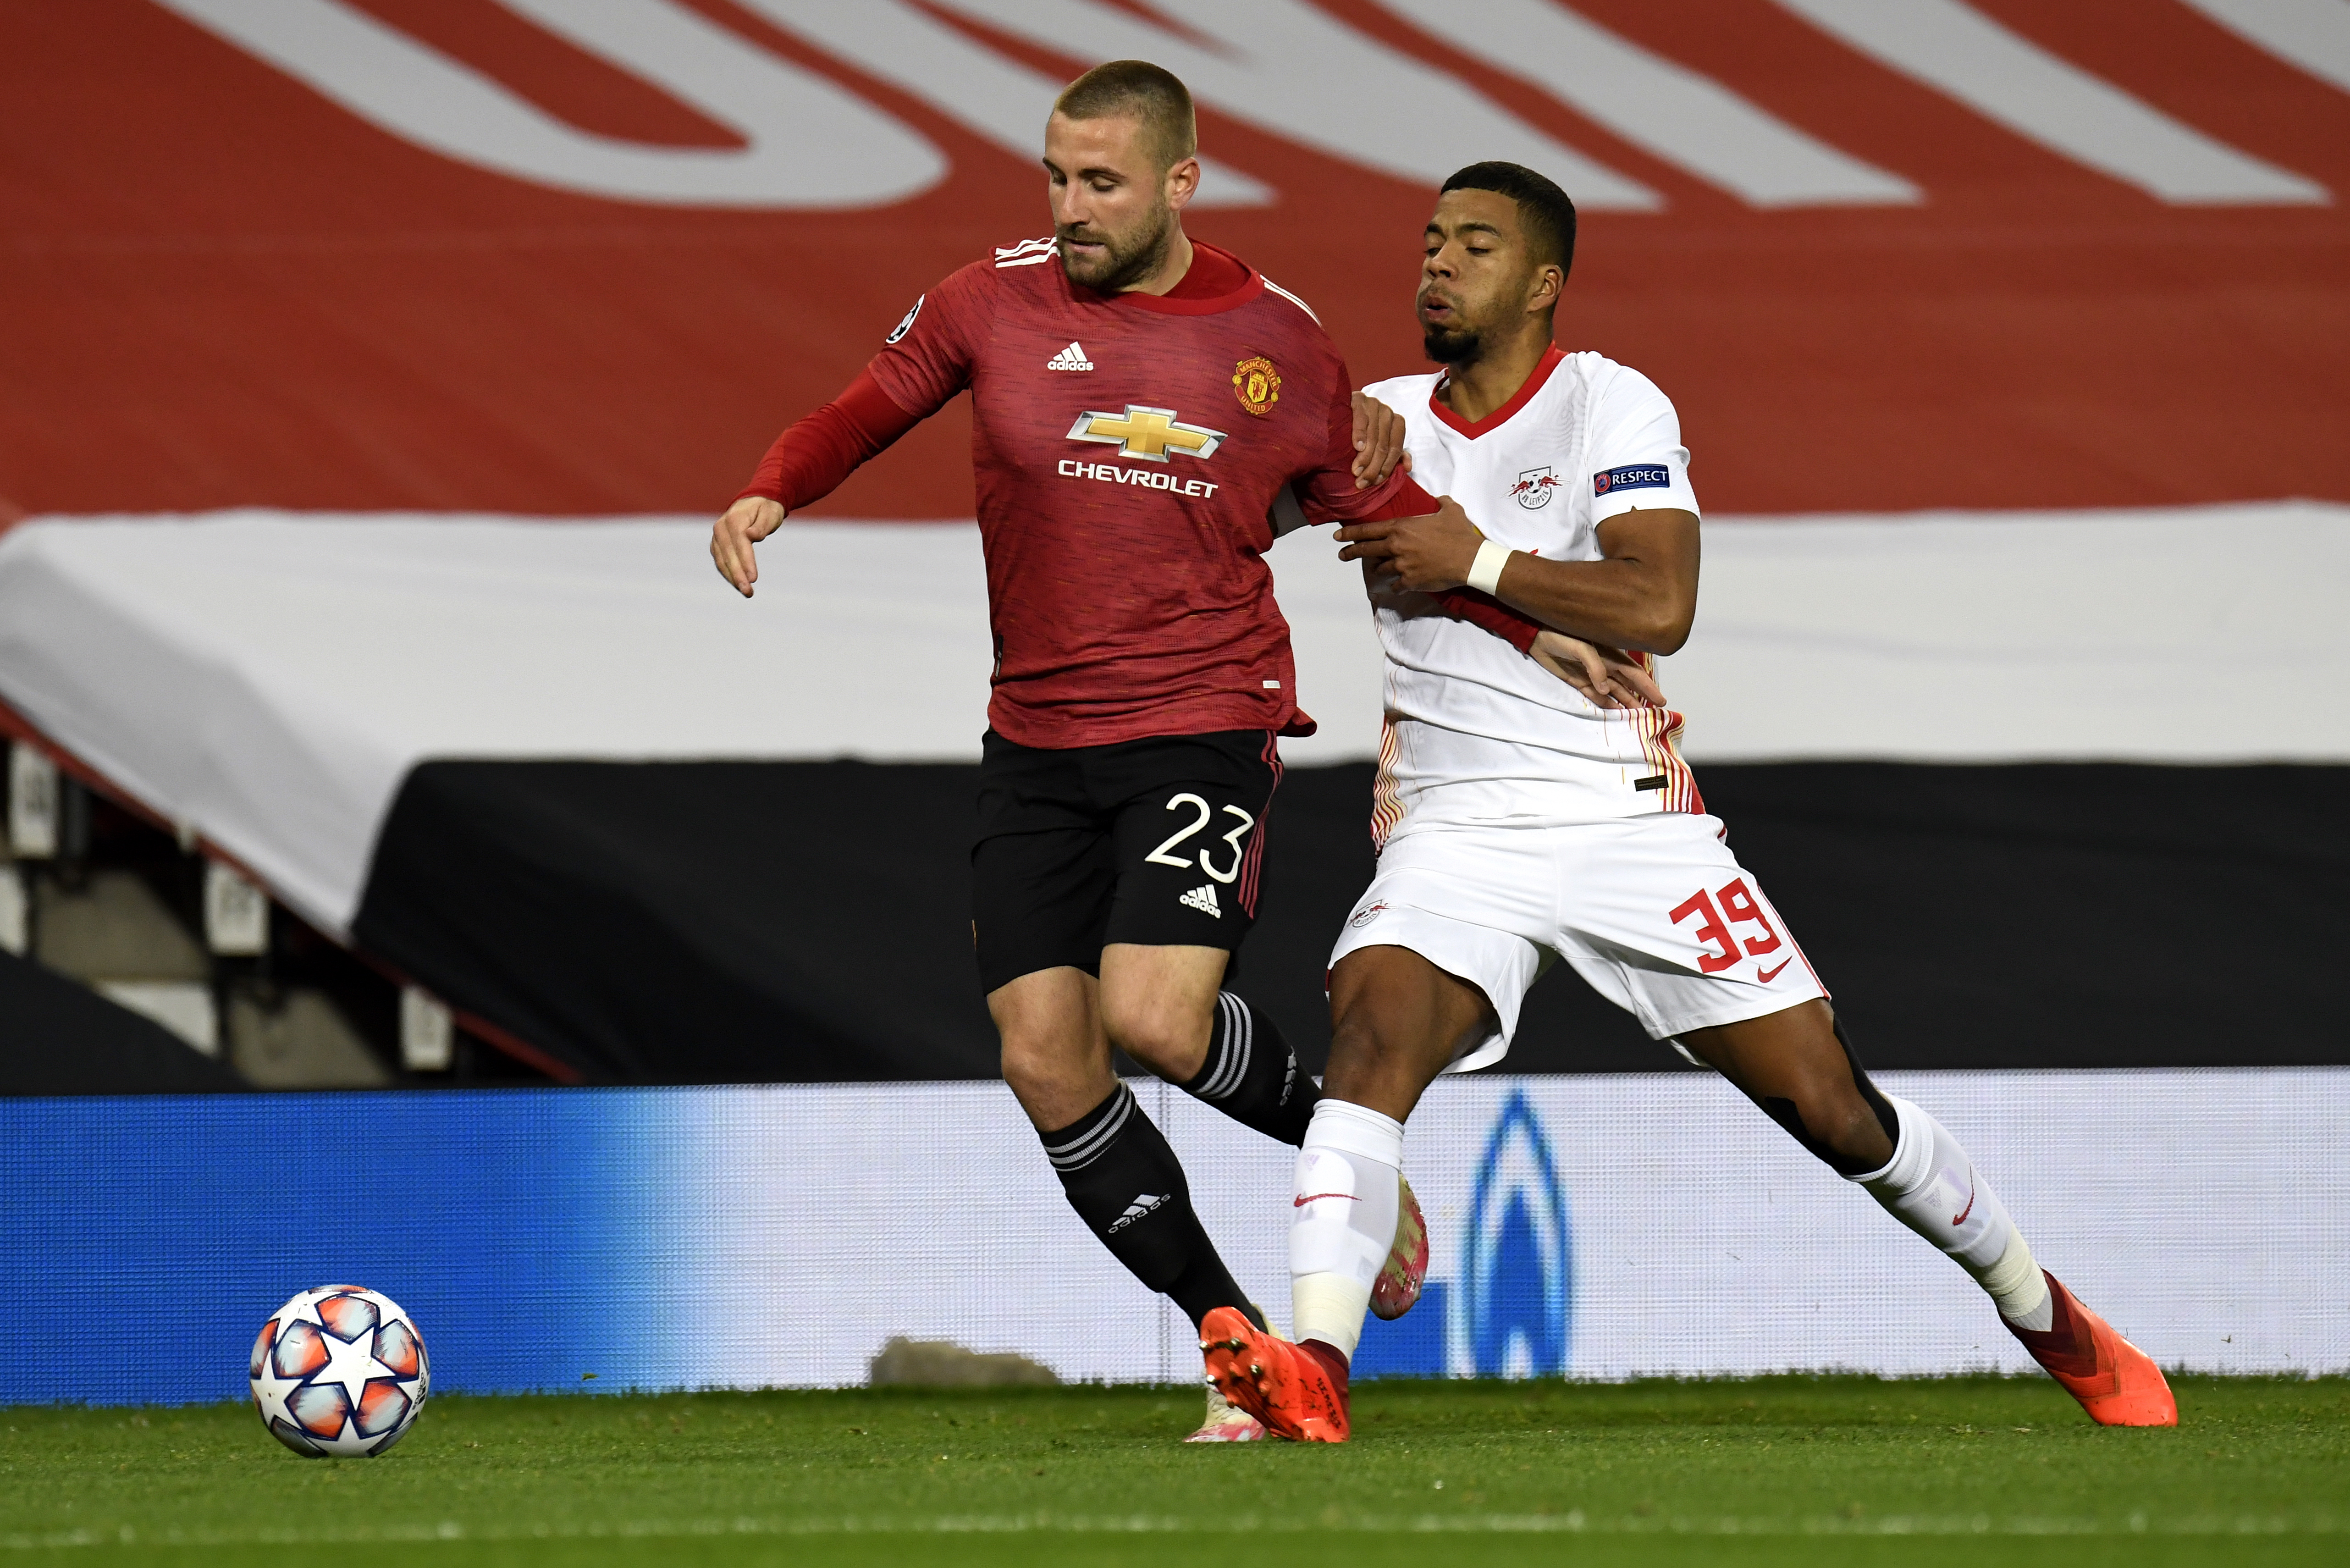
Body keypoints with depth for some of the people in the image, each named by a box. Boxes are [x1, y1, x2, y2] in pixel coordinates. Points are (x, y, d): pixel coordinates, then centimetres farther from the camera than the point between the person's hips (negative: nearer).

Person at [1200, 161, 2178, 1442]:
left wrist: (1477, 561, -17)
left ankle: (2052, 1322, 21)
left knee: (1834, 1109, 0)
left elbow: (1659, 607, -17)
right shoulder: (1375, 424, 9)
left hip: (1628, 821, -2)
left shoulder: (1613, 408, -4)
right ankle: (1313, 1370, -40)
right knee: (1369, 1037, -28)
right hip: (1456, 836, 2)